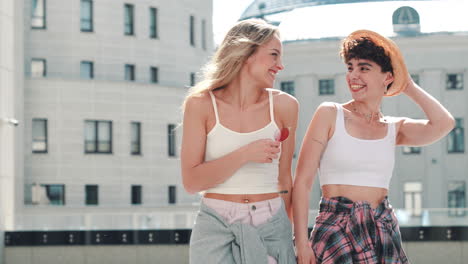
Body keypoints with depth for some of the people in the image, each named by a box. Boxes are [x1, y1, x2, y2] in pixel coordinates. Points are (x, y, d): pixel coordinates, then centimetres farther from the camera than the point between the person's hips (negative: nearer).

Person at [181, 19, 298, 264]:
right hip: (217, 227, -2)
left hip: (272, 227, 2)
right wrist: (244, 155, -16)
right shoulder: (201, 104, -4)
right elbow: (191, 181, -7)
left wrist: (292, 235, 11)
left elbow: (284, 177, 10)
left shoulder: (283, 106, 2)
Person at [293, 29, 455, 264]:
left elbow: (443, 124, -10)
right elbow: (302, 181, -3)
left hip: (383, 232, 3)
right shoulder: (330, 114, 0)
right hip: (337, 229, -3)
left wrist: (408, 86, 5)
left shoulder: (394, 128, 9)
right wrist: (301, 244, -11)